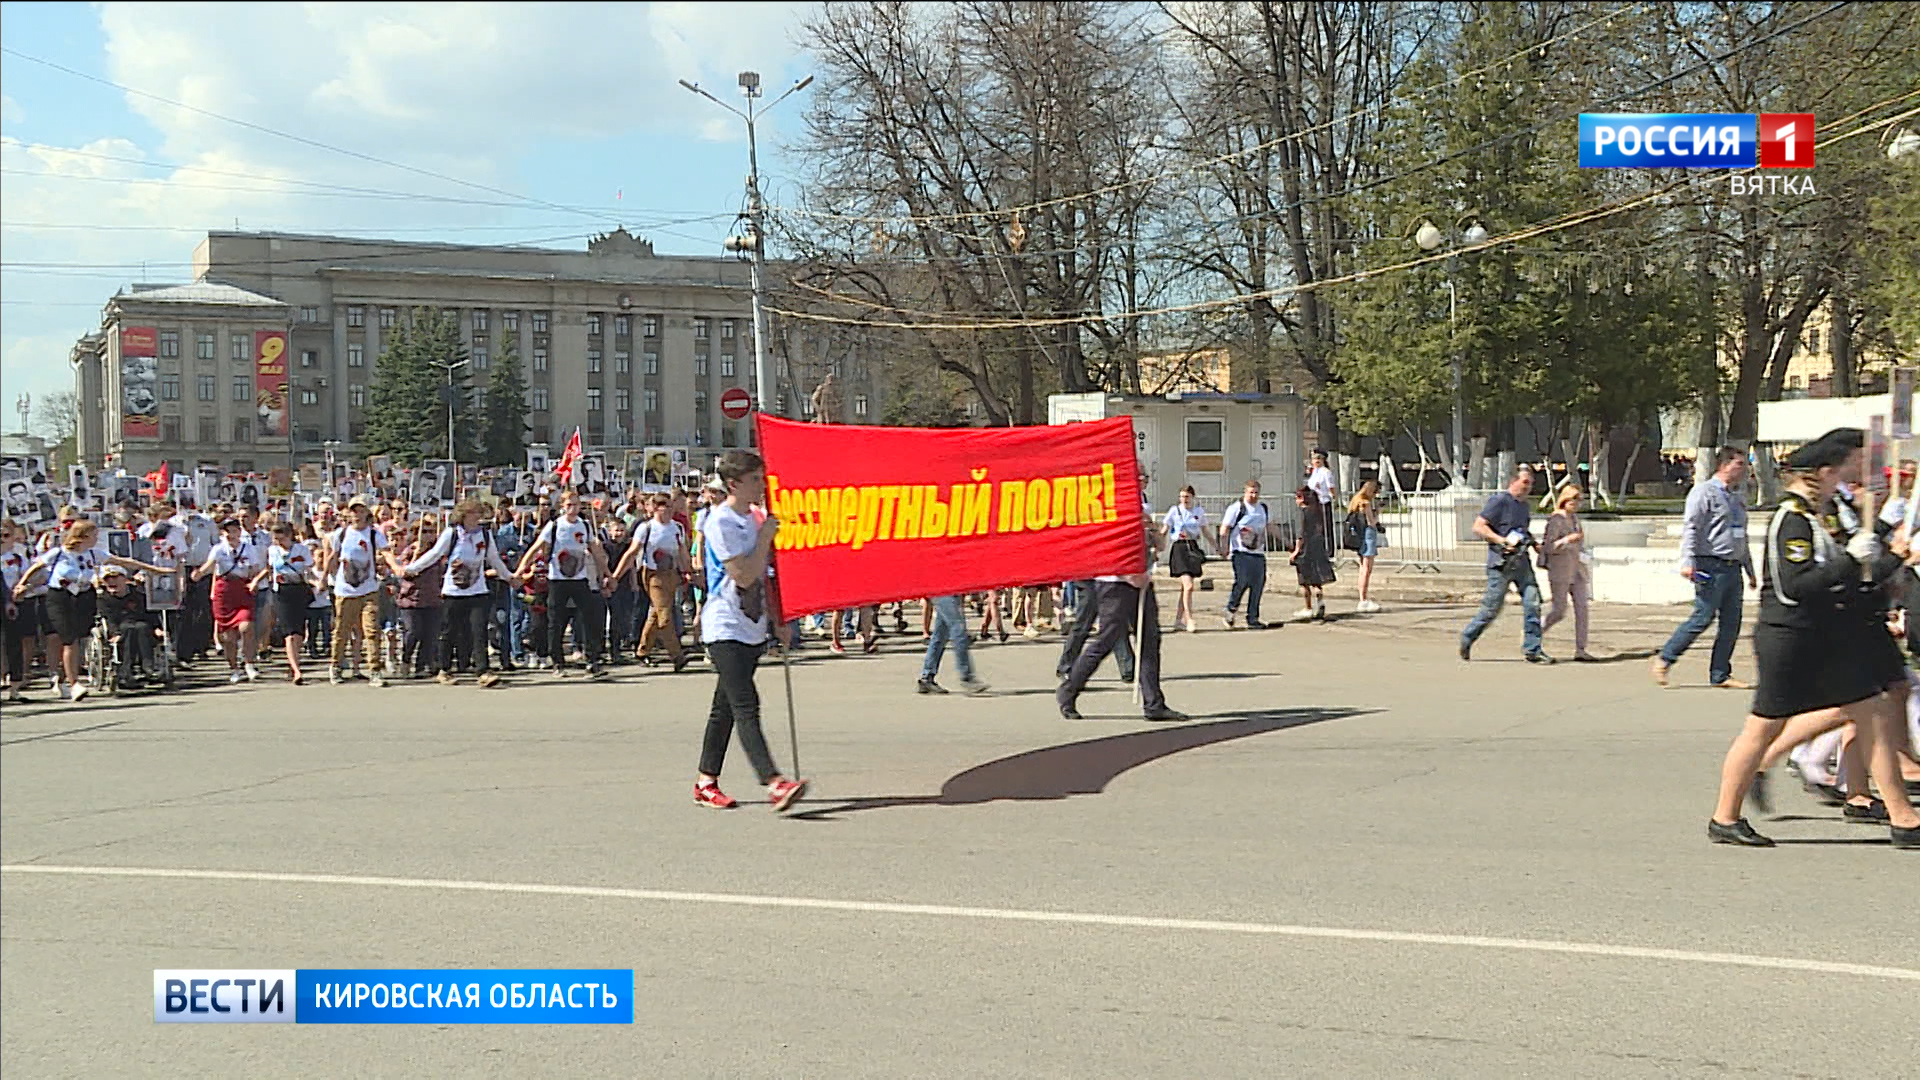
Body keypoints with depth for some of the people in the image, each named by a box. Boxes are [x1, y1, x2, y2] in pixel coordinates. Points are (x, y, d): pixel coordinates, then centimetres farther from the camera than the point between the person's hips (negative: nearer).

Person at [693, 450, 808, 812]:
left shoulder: (753, 520, 14)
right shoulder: (720, 521, -13)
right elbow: (743, 576, -20)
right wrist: (766, 537, -13)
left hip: (751, 627, 9)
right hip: (726, 628, -9)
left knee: (726, 707, 13)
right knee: (746, 706, -15)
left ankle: (706, 782, 20)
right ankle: (774, 784, -25)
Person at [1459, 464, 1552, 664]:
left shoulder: (1523, 506, 17)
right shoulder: (1500, 500, -8)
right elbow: (1478, 527, -13)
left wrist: (1532, 542, 13)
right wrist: (1502, 540, -19)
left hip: (1521, 561, 7)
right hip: (1501, 562, -7)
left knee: (1532, 603, -3)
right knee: (1492, 607, -1)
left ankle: (1532, 649, 1)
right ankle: (1467, 638, 20)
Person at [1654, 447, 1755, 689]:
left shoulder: (1737, 498, 21)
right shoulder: (1704, 492, -4)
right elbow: (1690, 528, -13)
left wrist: (1750, 570, 27)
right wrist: (1687, 560, -23)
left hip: (1733, 568, 8)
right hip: (1711, 567, -8)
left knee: (1731, 623, 4)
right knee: (1703, 617, -10)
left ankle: (1720, 674, 10)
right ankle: (1664, 659, 2)